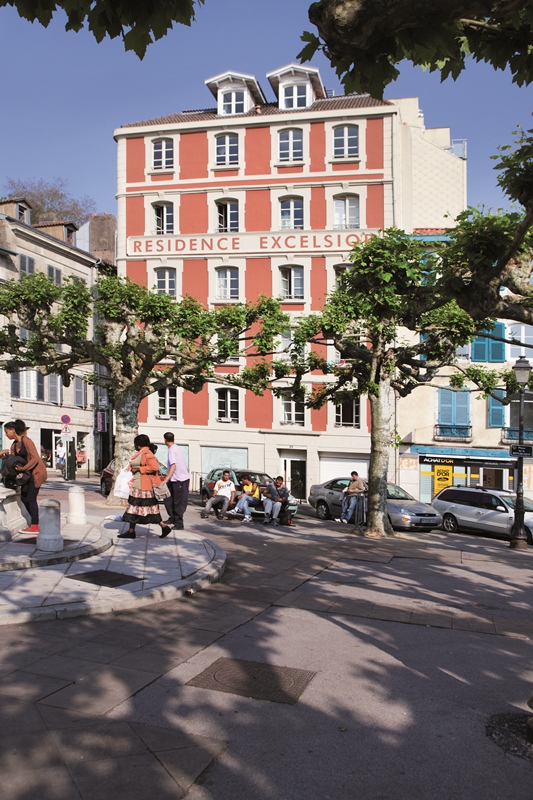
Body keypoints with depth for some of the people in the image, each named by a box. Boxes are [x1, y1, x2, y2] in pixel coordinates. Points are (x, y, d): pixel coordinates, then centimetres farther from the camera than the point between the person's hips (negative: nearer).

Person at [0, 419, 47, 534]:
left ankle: (34, 527, -1)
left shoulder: (26, 440, -16)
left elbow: (35, 458, -22)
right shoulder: (14, 445, 10)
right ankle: (35, 522, 20)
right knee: (24, 498, 9)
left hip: (36, 472, -9)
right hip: (28, 473, 9)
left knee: (31, 498, -8)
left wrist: (23, 468, -24)